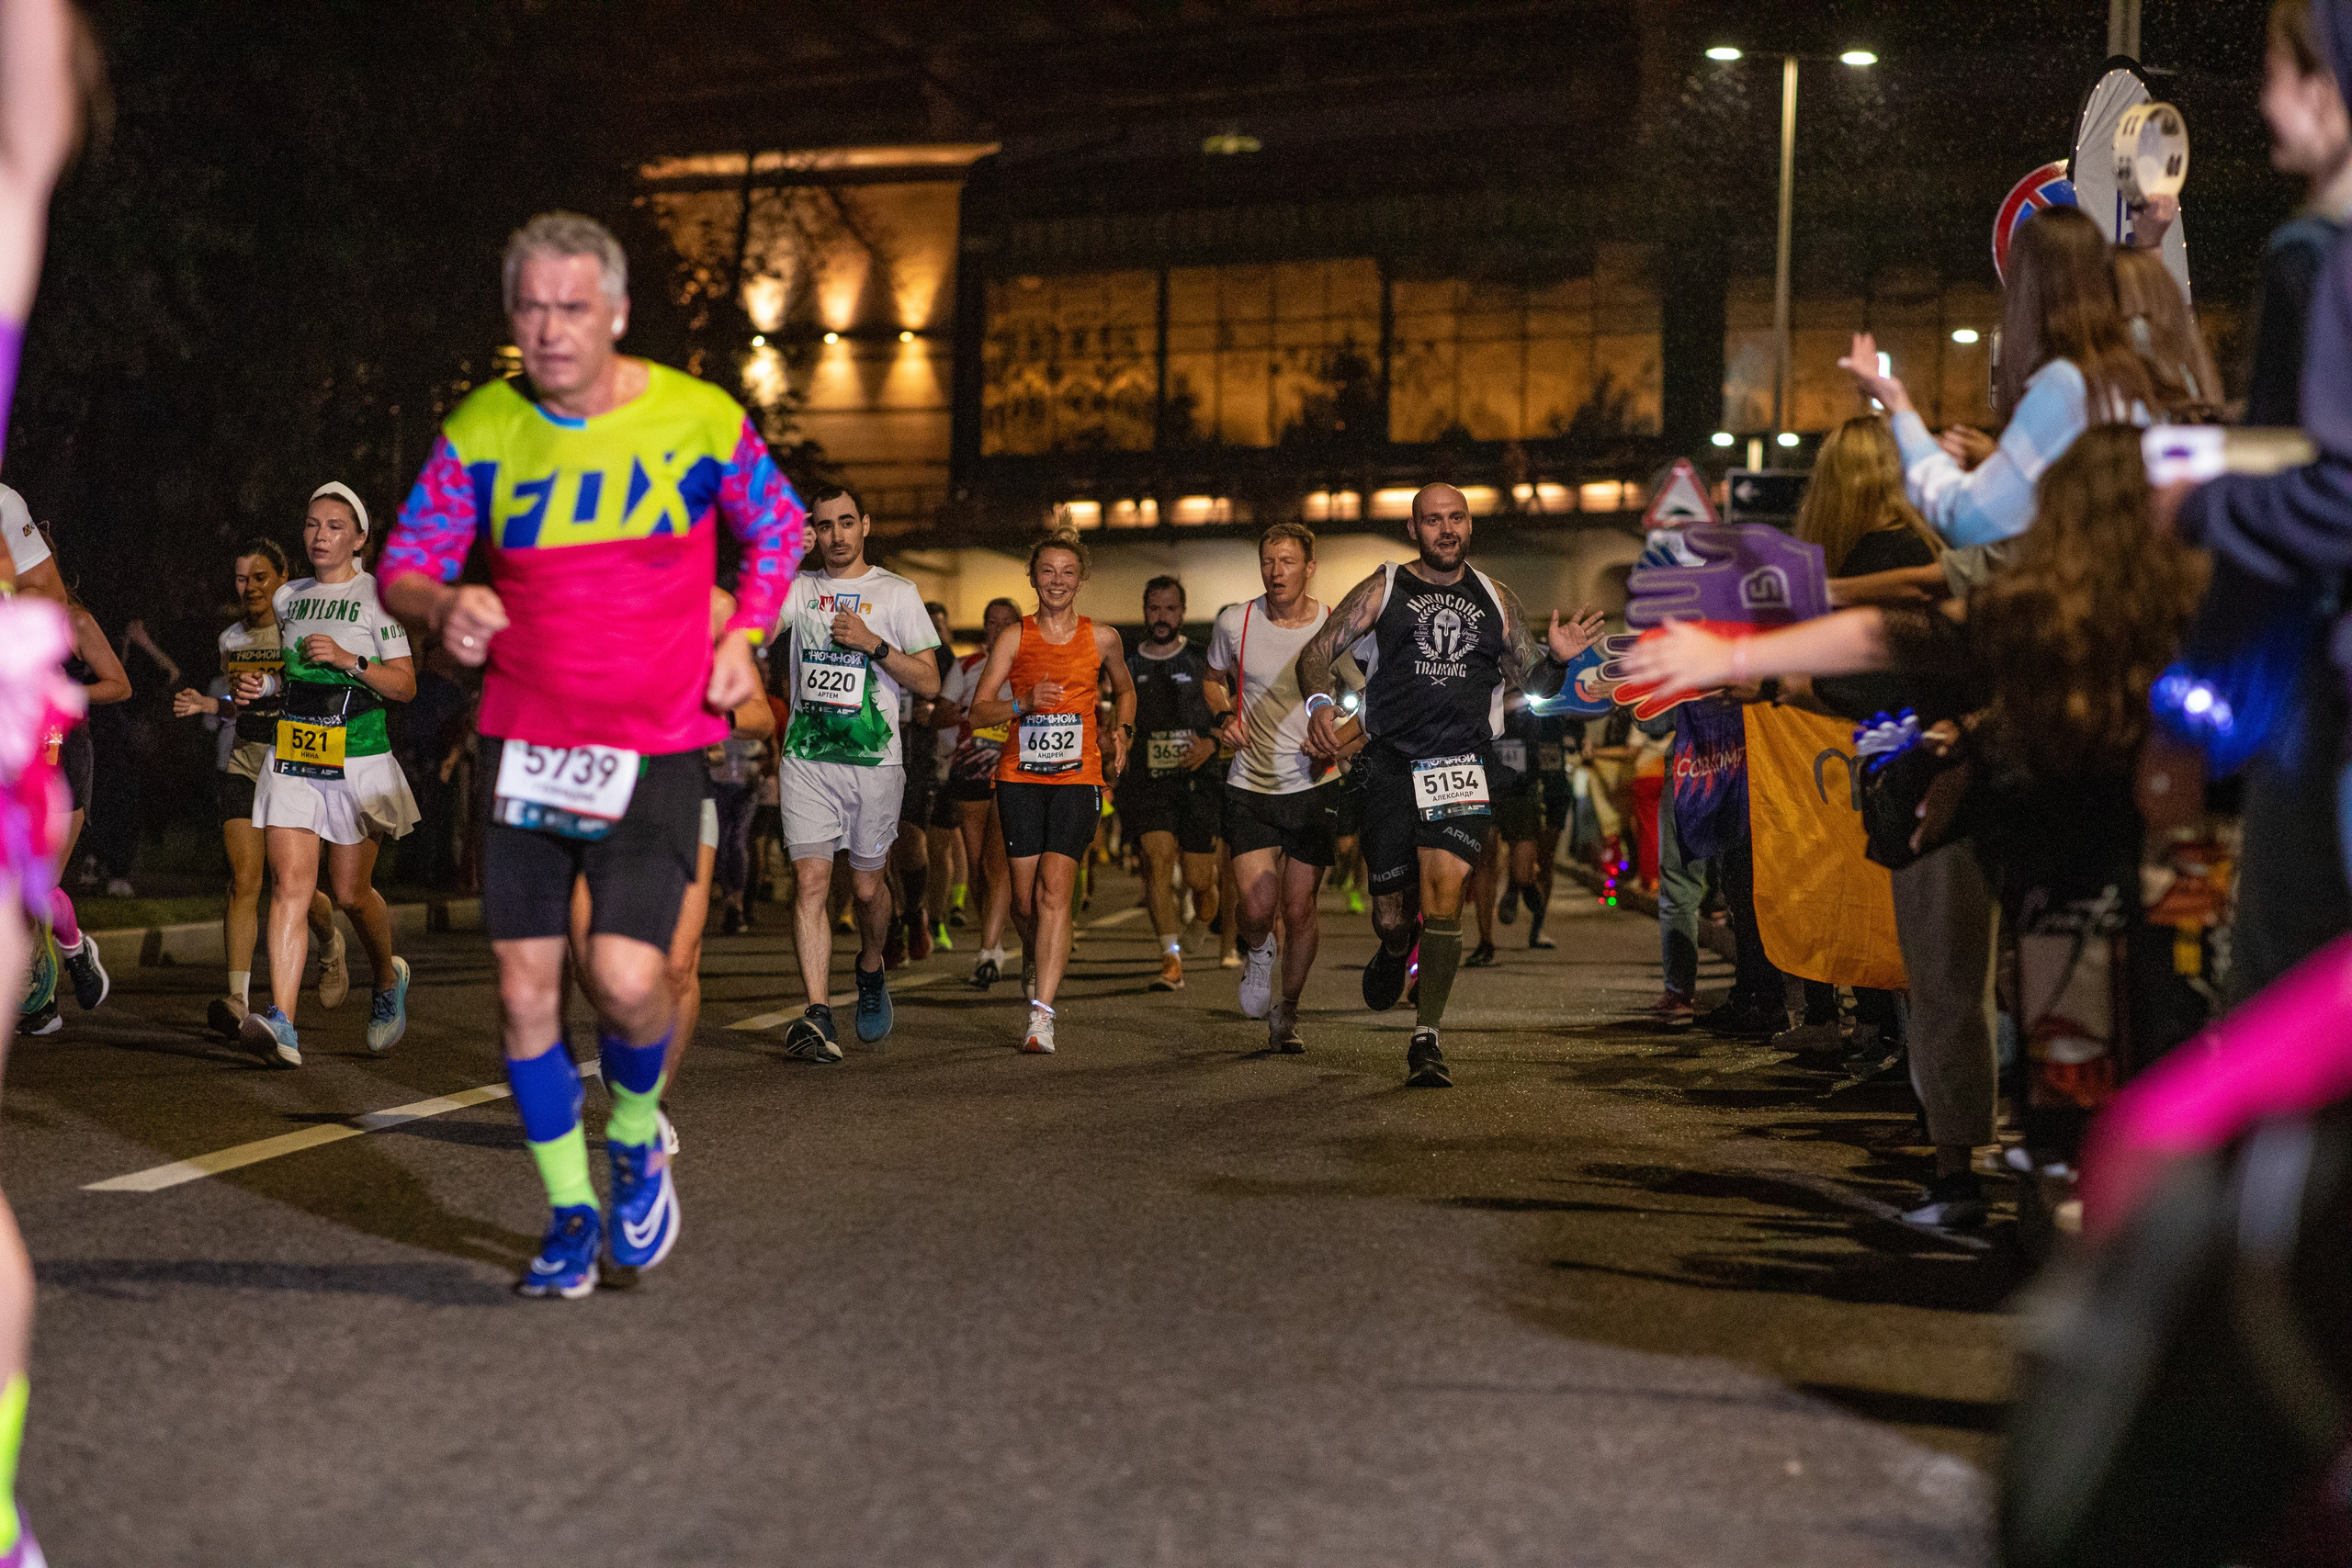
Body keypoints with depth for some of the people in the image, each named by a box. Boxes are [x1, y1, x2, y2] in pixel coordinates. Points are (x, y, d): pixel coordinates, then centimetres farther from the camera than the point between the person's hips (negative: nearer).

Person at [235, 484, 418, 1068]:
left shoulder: (377, 596, -1)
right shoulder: (286, 597, 14)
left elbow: (405, 685, -4)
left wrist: (348, 660, -17)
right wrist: (263, 685, 7)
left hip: (357, 758, -3)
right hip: (291, 757, 4)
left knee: (351, 893, 2)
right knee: (291, 884, -11)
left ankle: (388, 977, 33)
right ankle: (281, 1025, -21)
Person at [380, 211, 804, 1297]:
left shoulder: (699, 420, -5)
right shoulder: (481, 431, -1)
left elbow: (776, 525, 11)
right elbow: (404, 563, 4)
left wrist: (742, 635, -3)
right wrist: (443, 605, -19)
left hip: (656, 747, -2)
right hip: (522, 743, 3)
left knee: (627, 978, -16)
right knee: (525, 988, 2)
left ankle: (636, 1141, 18)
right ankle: (571, 1211, 22)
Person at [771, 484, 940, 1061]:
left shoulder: (897, 593, 4)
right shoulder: (799, 589, 10)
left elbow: (929, 683, 1)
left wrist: (873, 643, -12)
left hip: (874, 759, -1)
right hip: (805, 758, 1)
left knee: (867, 885, 9)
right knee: (810, 879, -10)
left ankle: (871, 971, 39)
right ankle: (818, 1015, -13)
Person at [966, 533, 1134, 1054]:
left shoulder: (1102, 638, 6)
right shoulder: (1014, 637, 3)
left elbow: (1124, 689, 26)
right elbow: (978, 710, 0)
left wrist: (1122, 732, 9)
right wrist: (1025, 703, -17)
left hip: (1078, 779, -1)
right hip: (1019, 777, 1)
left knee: (1054, 889, -15)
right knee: (1025, 900, 3)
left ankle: (1041, 1015, -17)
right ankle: (1034, 958, 39)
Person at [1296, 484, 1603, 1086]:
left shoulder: (1495, 600, 12)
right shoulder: (1383, 590, 5)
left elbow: (1536, 681, 18)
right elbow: (1315, 652, 2)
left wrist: (1558, 658, -5)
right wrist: (1320, 703, -19)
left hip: (1463, 765, 0)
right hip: (1392, 765, 0)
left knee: (1444, 888, -18)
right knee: (1392, 912, 7)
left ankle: (1426, 1038, -11)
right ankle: (1396, 951, 46)